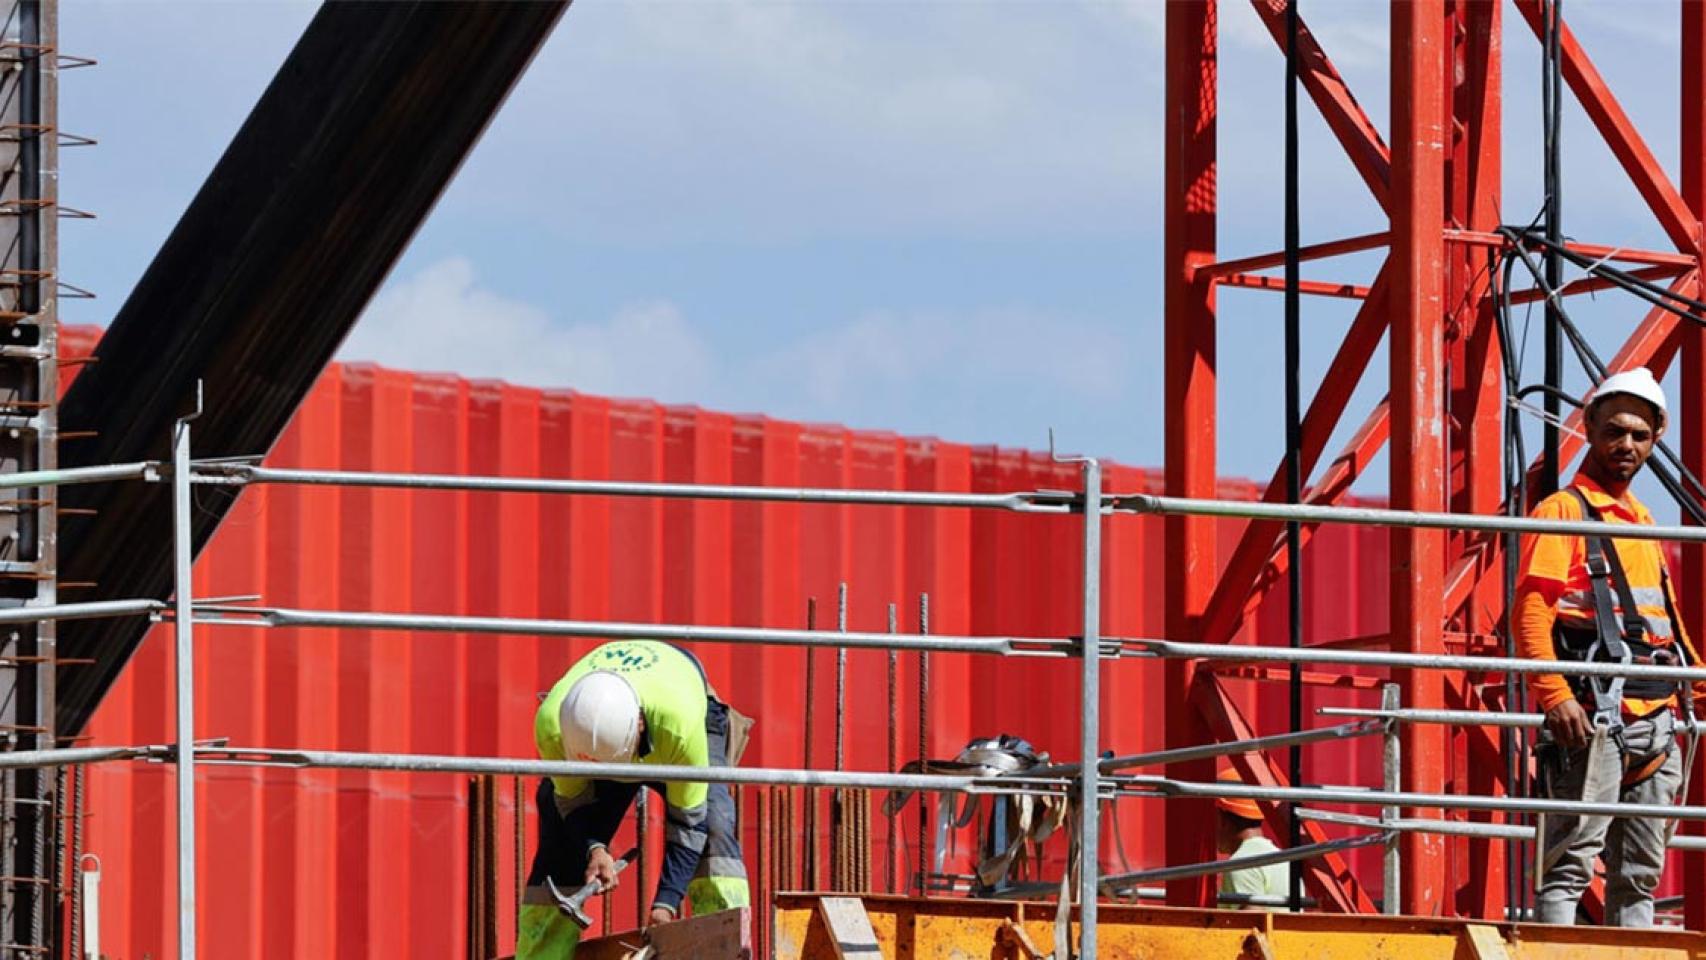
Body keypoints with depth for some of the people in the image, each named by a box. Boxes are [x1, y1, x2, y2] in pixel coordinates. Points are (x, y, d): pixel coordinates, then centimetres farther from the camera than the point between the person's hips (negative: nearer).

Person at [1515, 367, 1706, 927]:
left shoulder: (1642, 523, 23)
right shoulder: (1563, 512, -1)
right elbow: (1531, 611, -11)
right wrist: (1555, 695, -22)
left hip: (1654, 715, 8)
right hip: (1593, 715, -8)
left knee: (1641, 871, 7)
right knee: (1572, 861, -13)